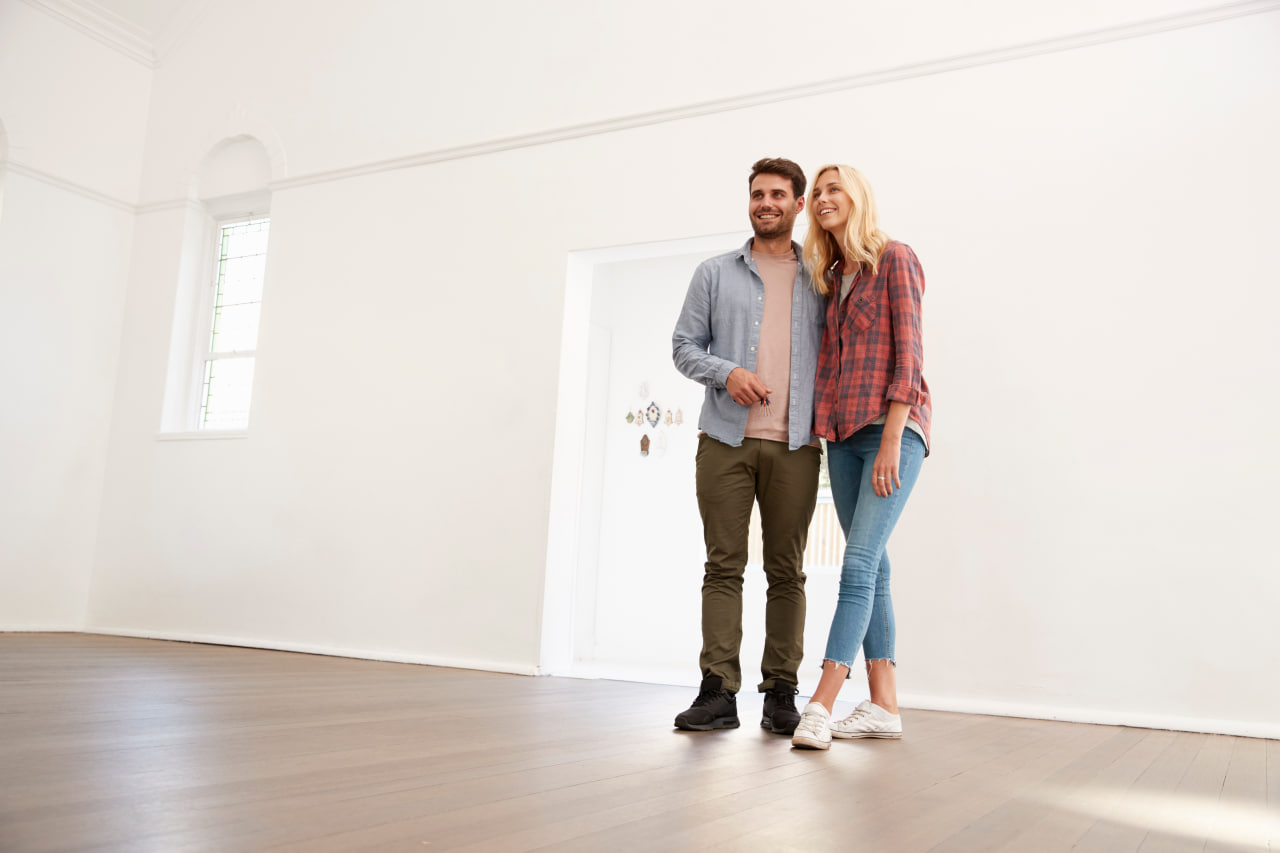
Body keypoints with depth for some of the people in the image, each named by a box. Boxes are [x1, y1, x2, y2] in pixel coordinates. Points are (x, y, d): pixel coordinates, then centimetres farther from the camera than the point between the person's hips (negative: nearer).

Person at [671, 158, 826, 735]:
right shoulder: (715, 274, 13)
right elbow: (684, 345, 9)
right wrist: (726, 372, -10)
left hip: (795, 446, 1)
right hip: (725, 440, 0)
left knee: (786, 570, 2)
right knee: (724, 564, -2)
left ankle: (781, 693, 9)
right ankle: (718, 691, 0)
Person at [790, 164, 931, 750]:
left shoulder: (895, 259, -1)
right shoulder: (831, 278, 20)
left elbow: (908, 351, -9)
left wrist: (892, 438, -16)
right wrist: (818, 426, 8)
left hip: (893, 426, -7)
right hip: (844, 433, 7)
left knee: (859, 562, -15)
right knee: (872, 567, 5)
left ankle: (820, 706, -19)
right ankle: (884, 705, 8)